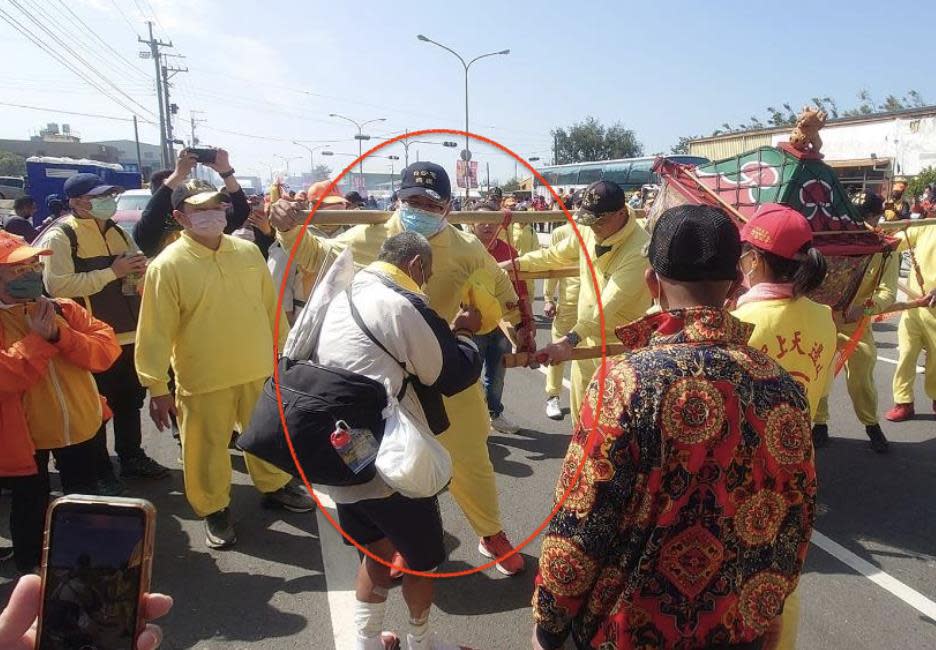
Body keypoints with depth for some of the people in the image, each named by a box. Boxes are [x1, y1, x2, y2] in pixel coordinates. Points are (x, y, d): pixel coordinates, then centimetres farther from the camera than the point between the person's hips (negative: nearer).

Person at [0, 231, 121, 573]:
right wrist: (38, 338, -23)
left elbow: (107, 349, -10)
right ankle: (31, 572, 39)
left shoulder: (64, 310, 0)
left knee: (86, 501, 21)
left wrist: (59, 334, -21)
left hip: (82, 426, 4)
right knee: (31, 509, 16)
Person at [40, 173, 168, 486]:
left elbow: (134, 272, 24)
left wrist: (139, 268, -2)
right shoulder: (60, 236, -10)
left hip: (128, 334, 7)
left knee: (131, 400, 18)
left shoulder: (116, 231, 13)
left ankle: (132, 457, 33)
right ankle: (98, 469, 20)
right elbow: (57, 285, -23)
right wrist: (112, 272, -21)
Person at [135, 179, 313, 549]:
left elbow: (271, 305, 9)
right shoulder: (167, 265, -12)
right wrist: (156, 386, -12)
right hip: (204, 379, -4)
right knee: (207, 448, 10)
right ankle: (214, 510, 32)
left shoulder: (248, 252, 1)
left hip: (259, 370, 4)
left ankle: (274, 487, 42)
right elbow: (156, 331, -11)